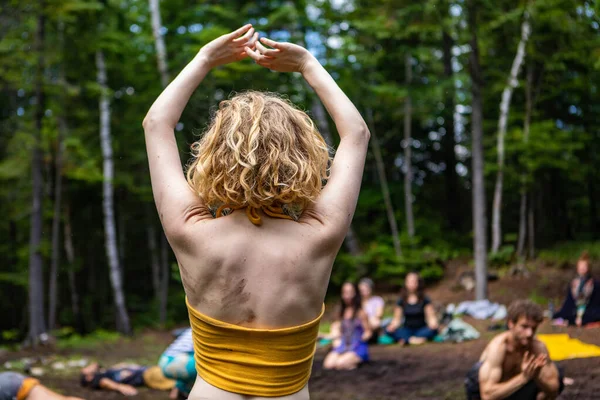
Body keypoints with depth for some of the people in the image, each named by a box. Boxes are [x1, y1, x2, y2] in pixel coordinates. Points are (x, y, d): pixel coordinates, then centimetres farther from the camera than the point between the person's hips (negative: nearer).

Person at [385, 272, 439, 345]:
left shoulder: (424, 299, 2)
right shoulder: (401, 300, 6)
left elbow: (431, 317, -4)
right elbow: (397, 319, 4)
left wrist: (433, 324, -27)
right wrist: (393, 326, -18)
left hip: (421, 329, -1)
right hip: (407, 330, 1)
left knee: (434, 330, -34)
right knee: (388, 330, -26)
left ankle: (405, 339, -45)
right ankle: (411, 340, -44)